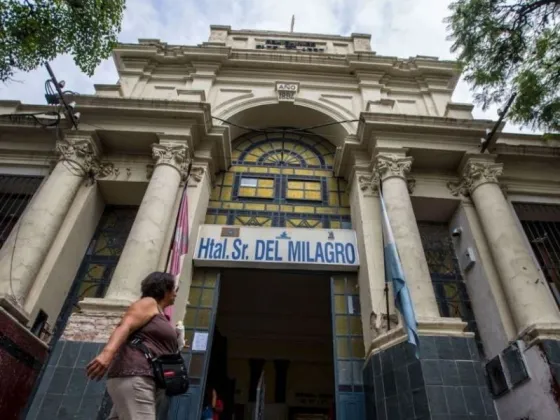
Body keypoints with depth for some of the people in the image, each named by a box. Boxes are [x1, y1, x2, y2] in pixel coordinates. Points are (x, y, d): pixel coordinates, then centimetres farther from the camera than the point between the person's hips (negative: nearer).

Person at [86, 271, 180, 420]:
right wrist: (107, 352, -29)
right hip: (133, 376, -9)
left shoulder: (160, 314, 29)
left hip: (146, 379, 10)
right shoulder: (148, 303, 3)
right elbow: (125, 327, -15)